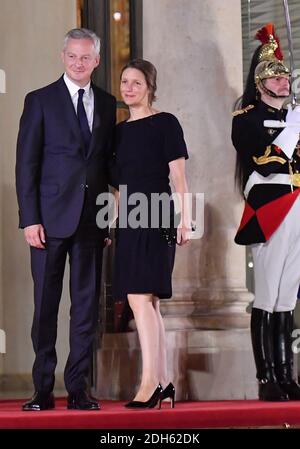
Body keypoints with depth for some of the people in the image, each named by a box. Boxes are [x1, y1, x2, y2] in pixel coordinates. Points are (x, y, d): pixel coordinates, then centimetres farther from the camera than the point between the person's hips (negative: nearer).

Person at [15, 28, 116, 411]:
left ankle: (78, 388, 9)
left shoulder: (107, 104, 12)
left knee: (87, 304, 4)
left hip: (92, 220, 3)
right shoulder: (40, 101, 2)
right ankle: (43, 389, 8)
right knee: (45, 304, 1)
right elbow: (26, 164, -2)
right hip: (51, 218, -3)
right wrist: (29, 219, -10)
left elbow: (109, 161, 12)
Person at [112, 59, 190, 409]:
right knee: (148, 302, 7)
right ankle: (163, 383, 12)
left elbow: (178, 176, -4)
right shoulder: (119, 130, 16)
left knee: (139, 297, -17)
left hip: (156, 218, -7)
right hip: (128, 221, 7)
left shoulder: (165, 123, -1)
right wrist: (112, 222, 15)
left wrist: (184, 219, -11)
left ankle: (149, 382, -17)